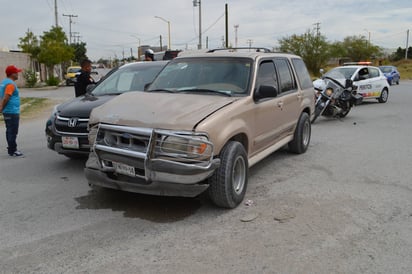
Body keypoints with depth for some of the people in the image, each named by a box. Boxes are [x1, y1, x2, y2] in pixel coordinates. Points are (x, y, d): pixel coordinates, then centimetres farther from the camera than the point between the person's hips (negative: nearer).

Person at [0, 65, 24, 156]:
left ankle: (11, 149, 22)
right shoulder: (11, 84, -16)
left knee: (10, 131, 15)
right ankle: (12, 151, -3)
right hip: (12, 112, -10)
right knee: (13, 132, -6)